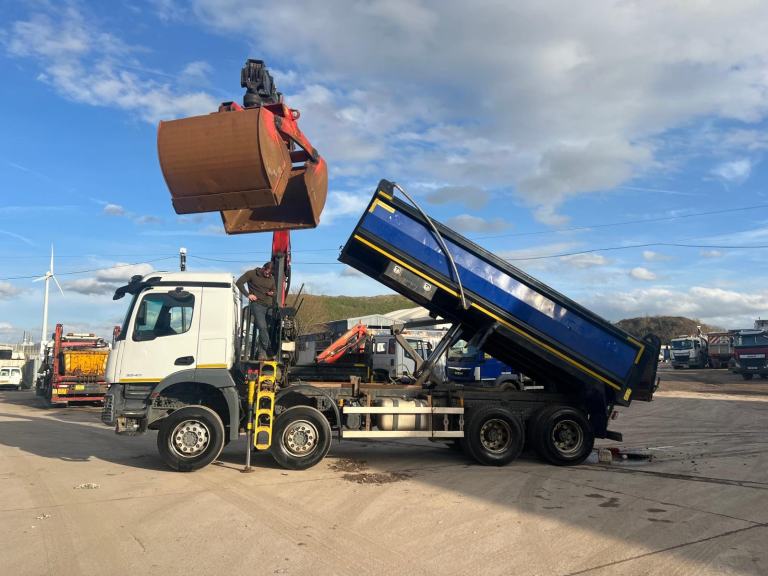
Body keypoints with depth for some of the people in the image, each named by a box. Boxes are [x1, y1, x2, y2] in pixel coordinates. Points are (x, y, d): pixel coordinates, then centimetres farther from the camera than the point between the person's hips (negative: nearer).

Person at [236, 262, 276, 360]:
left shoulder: (271, 279, 16)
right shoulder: (251, 274, 2)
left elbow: (274, 291, 27)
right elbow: (239, 282, 0)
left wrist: (272, 294, 2)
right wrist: (248, 294, -8)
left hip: (269, 306, 5)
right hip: (257, 304, -5)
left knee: (270, 328, -2)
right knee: (262, 327, -19)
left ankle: (262, 352, 8)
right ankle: (271, 350, -13)